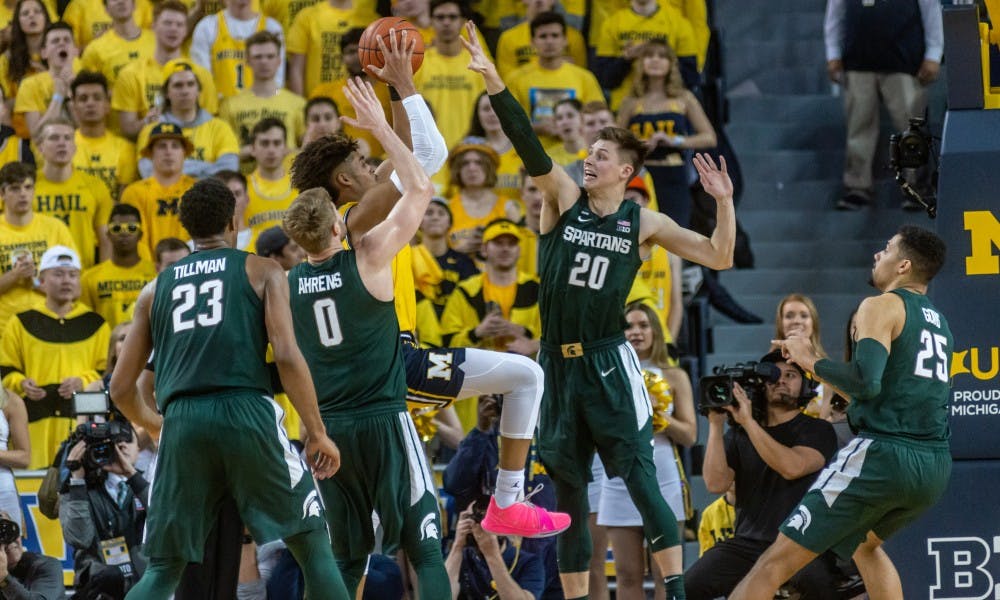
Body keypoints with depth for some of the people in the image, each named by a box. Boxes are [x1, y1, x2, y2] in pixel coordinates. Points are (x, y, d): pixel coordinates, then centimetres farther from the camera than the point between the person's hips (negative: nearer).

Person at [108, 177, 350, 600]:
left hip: (182, 421, 3)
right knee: (312, 546, 8)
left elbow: (120, 388, 22)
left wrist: (152, 425, 43)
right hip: (247, 411, -3)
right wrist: (317, 434, 3)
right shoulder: (262, 272, 13)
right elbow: (287, 355, -3)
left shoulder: (156, 288, 22)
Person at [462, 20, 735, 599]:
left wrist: (724, 203, -16)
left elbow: (720, 257, 0)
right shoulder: (564, 198, 4)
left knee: (639, 474, -12)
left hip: (608, 362, -3)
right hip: (558, 362, 3)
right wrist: (492, 79, -22)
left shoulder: (644, 223, 0)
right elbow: (529, 145, -9)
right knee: (569, 487, 8)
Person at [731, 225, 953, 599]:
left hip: (883, 454, -8)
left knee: (778, 560, -6)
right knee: (865, 544, 35)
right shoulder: (938, 321, 21)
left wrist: (812, 362, -4)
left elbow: (866, 382, -19)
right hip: (935, 465, 8)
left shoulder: (882, 306, -4)